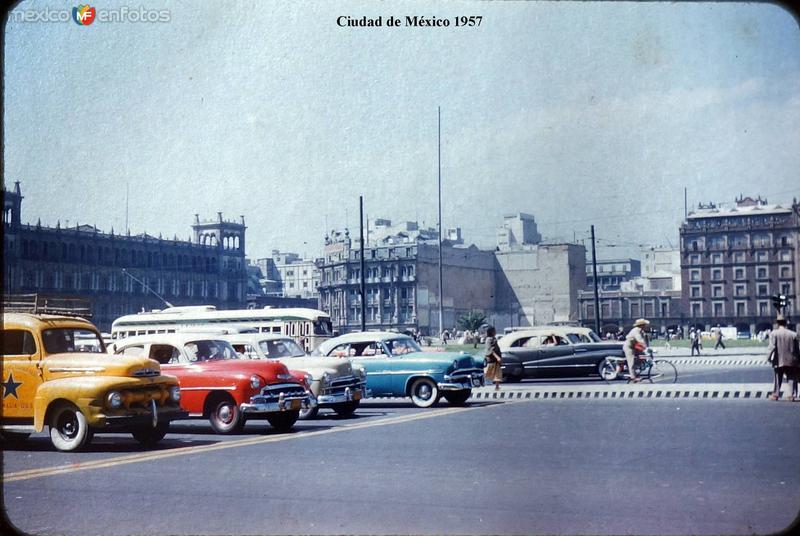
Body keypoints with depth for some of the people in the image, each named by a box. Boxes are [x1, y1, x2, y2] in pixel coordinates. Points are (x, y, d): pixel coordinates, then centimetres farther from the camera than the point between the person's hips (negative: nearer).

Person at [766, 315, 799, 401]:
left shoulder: (774, 333, -7)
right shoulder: (793, 334, 1)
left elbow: (772, 346, -15)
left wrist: (769, 356, -9)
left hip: (779, 361, -1)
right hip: (791, 361, 1)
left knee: (778, 378, 11)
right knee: (793, 378, 8)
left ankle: (775, 394, 16)